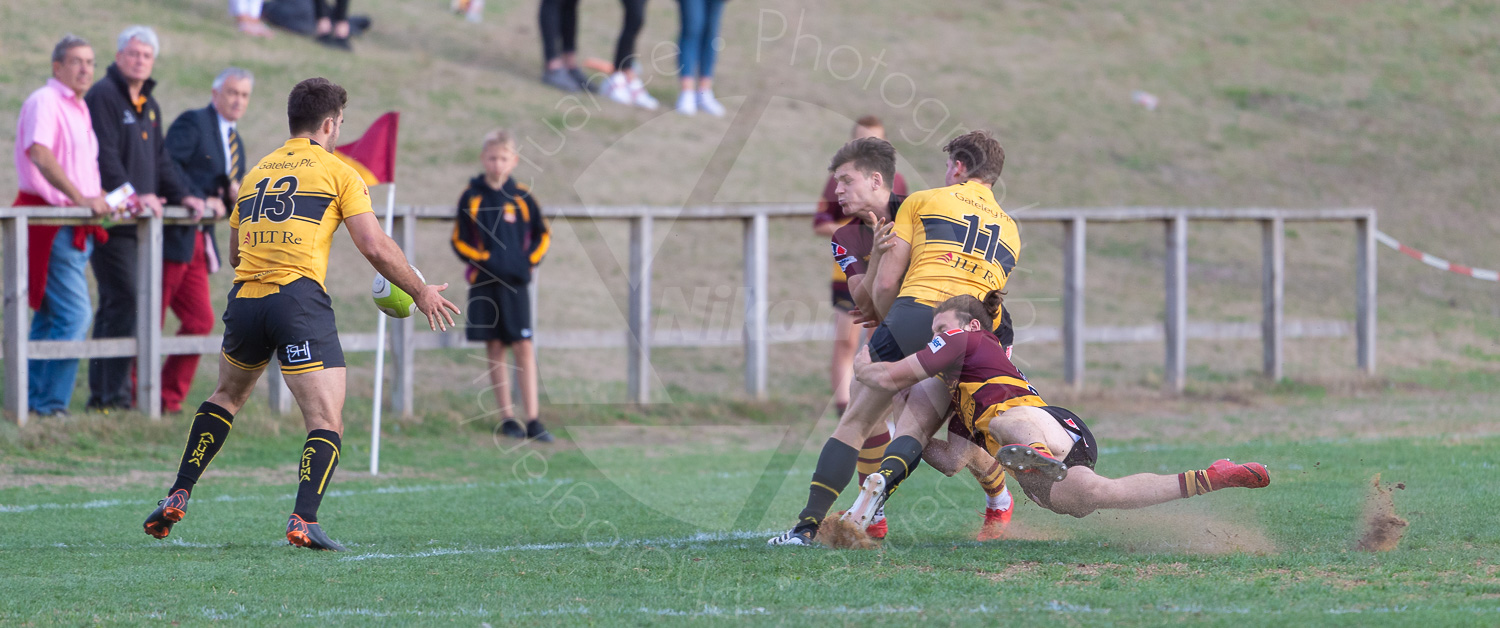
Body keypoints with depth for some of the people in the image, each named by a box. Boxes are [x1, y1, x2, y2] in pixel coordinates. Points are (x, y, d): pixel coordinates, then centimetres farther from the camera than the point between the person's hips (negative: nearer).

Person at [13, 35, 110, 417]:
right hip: (49, 220, -10)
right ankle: (50, 402, -11)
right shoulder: (44, 102, -10)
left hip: (78, 226, 10)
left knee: (49, 316, 11)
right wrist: (81, 198, -31)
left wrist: (104, 198, 16)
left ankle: (34, 399, 15)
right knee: (74, 315, -14)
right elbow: (40, 155, -25)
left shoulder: (79, 108, 20)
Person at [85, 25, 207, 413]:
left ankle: (102, 393, 14)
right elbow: (105, 156, -18)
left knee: (115, 305, 11)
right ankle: (115, 394, -13)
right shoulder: (103, 97, -9)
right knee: (123, 303, -13)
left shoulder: (148, 105, 20)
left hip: (137, 221, 9)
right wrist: (132, 196, -27)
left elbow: (159, 158, 26)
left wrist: (179, 196, 12)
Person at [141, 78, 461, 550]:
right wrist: (421, 293, 10)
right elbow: (375, 246, -2)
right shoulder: (336, 171, 5)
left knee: (227, 396, 29)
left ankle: (178, 497, 23)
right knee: (327, 422, -4)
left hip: (245, 298, 6)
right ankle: (304, 519, -24)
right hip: (299, 299, -5)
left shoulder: (255, 173, 21)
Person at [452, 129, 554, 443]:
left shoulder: (522, 196, 4)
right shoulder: (471, 197, 2)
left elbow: (543, 234, 12)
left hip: (516, 282, 0)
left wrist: (530, 260, -3)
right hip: (484, 283, 0)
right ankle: (507, 418, 11)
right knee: (495, 348, 4)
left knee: (524, 347, -6)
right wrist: (485, 260, -10)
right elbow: (459, 240, 3)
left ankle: (533, 421, -7)